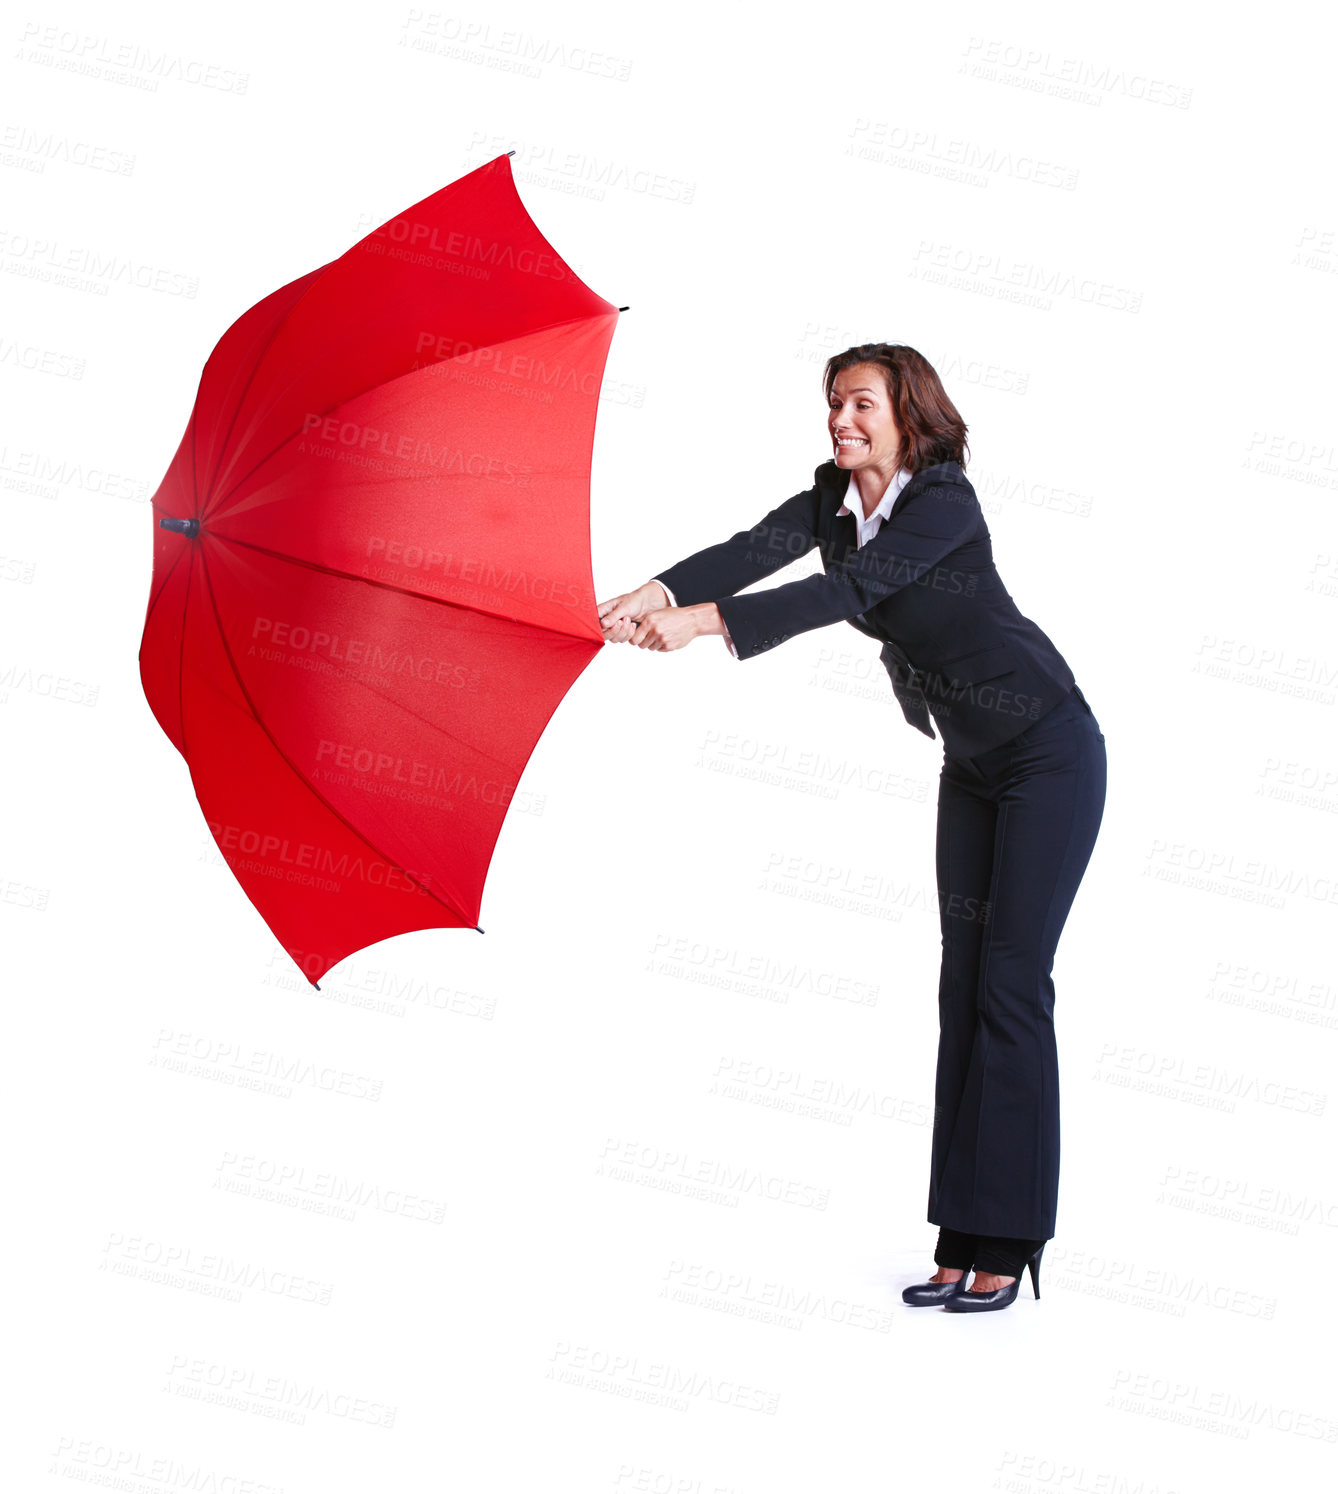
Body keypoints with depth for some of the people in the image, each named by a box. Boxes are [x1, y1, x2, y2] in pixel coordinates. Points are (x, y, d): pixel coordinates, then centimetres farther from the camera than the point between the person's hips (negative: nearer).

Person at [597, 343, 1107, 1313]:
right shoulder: (833, 499, 1)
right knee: (962, 984, 4)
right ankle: (963, 1242, 7)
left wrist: (707, 620, -44)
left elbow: (849, 590, -34)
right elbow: (755, 549, -18)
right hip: (973, 766, 8)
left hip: (1049, 757, -7)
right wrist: (657, 593, -37)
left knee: (1011, 983, -10)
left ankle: (1007, 1244, -3)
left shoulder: (946, 499, -20)